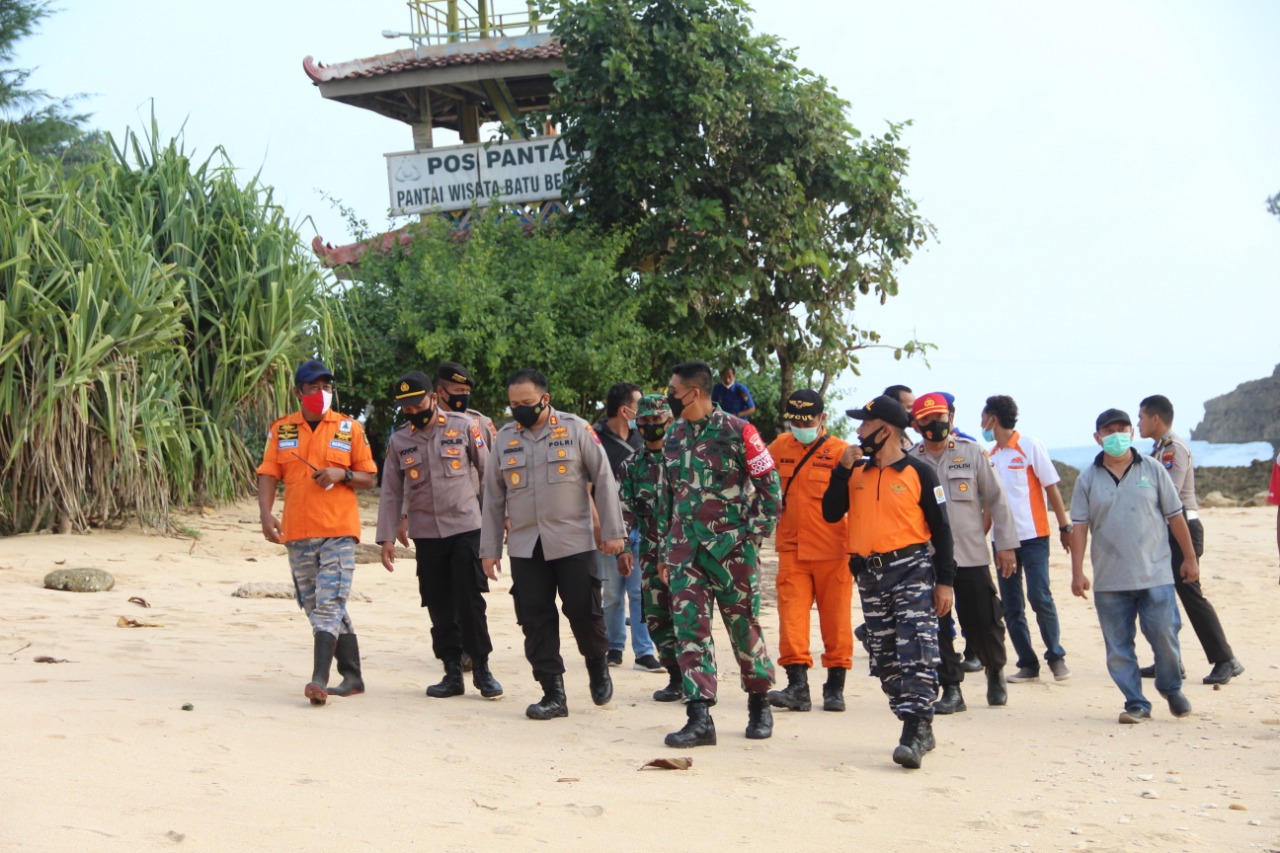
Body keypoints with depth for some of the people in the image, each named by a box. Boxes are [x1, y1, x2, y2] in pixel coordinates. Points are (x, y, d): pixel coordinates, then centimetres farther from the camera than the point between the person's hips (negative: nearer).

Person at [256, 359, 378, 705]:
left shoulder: (350, 428, 4)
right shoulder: (281, 430, 9)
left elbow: (370, 478, 7)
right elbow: (268, 474, 5)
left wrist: (342, 474, -12)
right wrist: (266, 514, -10)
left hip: (339, 531, -3)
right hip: (297, 532, 4)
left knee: (328, 605, -13)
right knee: (317, 608, 9)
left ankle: (319, 680, -19)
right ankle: (352, 677, 18)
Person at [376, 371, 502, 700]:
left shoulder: (464, 427, -2)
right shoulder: (399, 441, 6)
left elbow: (489, 473, 3)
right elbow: (391, 492, 8)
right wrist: (387, 537, 3)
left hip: (466, 528, -3)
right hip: (425, 534, 3)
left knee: (470, 600, -7)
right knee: (439, 606, 6)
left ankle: (481, 668, 4)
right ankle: (452, 673, 14)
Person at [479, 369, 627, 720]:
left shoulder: (576, 429, -1)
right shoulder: (505, 437, 9)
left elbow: (604, 480, 0)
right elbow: (493, 497, 13)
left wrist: (612, 531, -5)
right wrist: (489, 549, 11)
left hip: (574, 542, -3)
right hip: (525, 546, 3)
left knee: (583, 611, -3)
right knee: (535, 620, 2)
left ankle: (598, 665, 26)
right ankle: (553, 694, 10)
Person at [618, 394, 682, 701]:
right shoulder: (633, 466, 11)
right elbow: (625, 511, 8)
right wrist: (623, 548, -2)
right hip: (652, 553, 4)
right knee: (656, 617, 3)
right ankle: (677, 679, 14)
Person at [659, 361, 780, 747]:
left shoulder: (736, 432, -6)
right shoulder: (673, 438, 12)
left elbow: (768, 485, -4)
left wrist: (755, 535, -8)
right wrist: (666, 550, 18)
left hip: (732, 548, -5)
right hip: (686, 551, 5)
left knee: (744, 626, 4)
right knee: (689, 628, -4)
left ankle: (760, 705, 24)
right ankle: (700, 718, -5)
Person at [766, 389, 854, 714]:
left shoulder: (841, 452, -4)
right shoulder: (780, 447, 8)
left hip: (833, 552, -3)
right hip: (791, 550, 3)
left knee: (835, 618, 4)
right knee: (791, 615, -6)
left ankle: (835, 687, 13)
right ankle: (797, 686, -7)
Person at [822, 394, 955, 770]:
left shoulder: (918, 473, -2)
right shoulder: (856, 472, 11)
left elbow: (940, 528, -1)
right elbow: (831, 513, 4)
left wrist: (945, 580, -5)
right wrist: (843, 469, -3)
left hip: (912, 571, -6)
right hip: (869, 576, 6)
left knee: (916, 654, -15)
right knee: (886, 660, 8)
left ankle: (915, 733, -19)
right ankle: (919, 730, 18)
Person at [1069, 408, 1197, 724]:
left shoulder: (1152, 470, 3)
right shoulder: (1088, 479, 4)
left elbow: (1175, 516, 7)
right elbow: (1079, 526, 2)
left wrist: (1190, 558, 7)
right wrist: (1077, 573, -4)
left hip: (1155, 576, -1)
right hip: (1109, 581, 1)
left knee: (1164, 637, 0)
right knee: (1118, 647, 3)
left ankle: (1172, 689, 25)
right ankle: (1135, 703, 13)